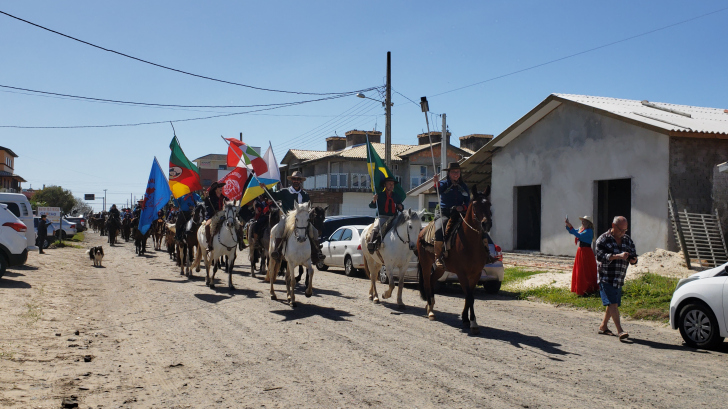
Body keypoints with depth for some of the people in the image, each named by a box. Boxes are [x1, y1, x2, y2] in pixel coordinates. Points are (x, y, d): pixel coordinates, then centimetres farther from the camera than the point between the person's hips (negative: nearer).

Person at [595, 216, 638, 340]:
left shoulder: (628, 240, 12)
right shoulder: (603, 239, -6)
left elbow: (633, 257, 12)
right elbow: (600, 256, -18)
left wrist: (633, 259, -13)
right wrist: (618, 256, -28)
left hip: (619, 279, 6)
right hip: (606, 277, -6)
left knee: (613, 304, 10)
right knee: (612, 303, -13)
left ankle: (603, 327, 26)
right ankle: (620, 331, -17)